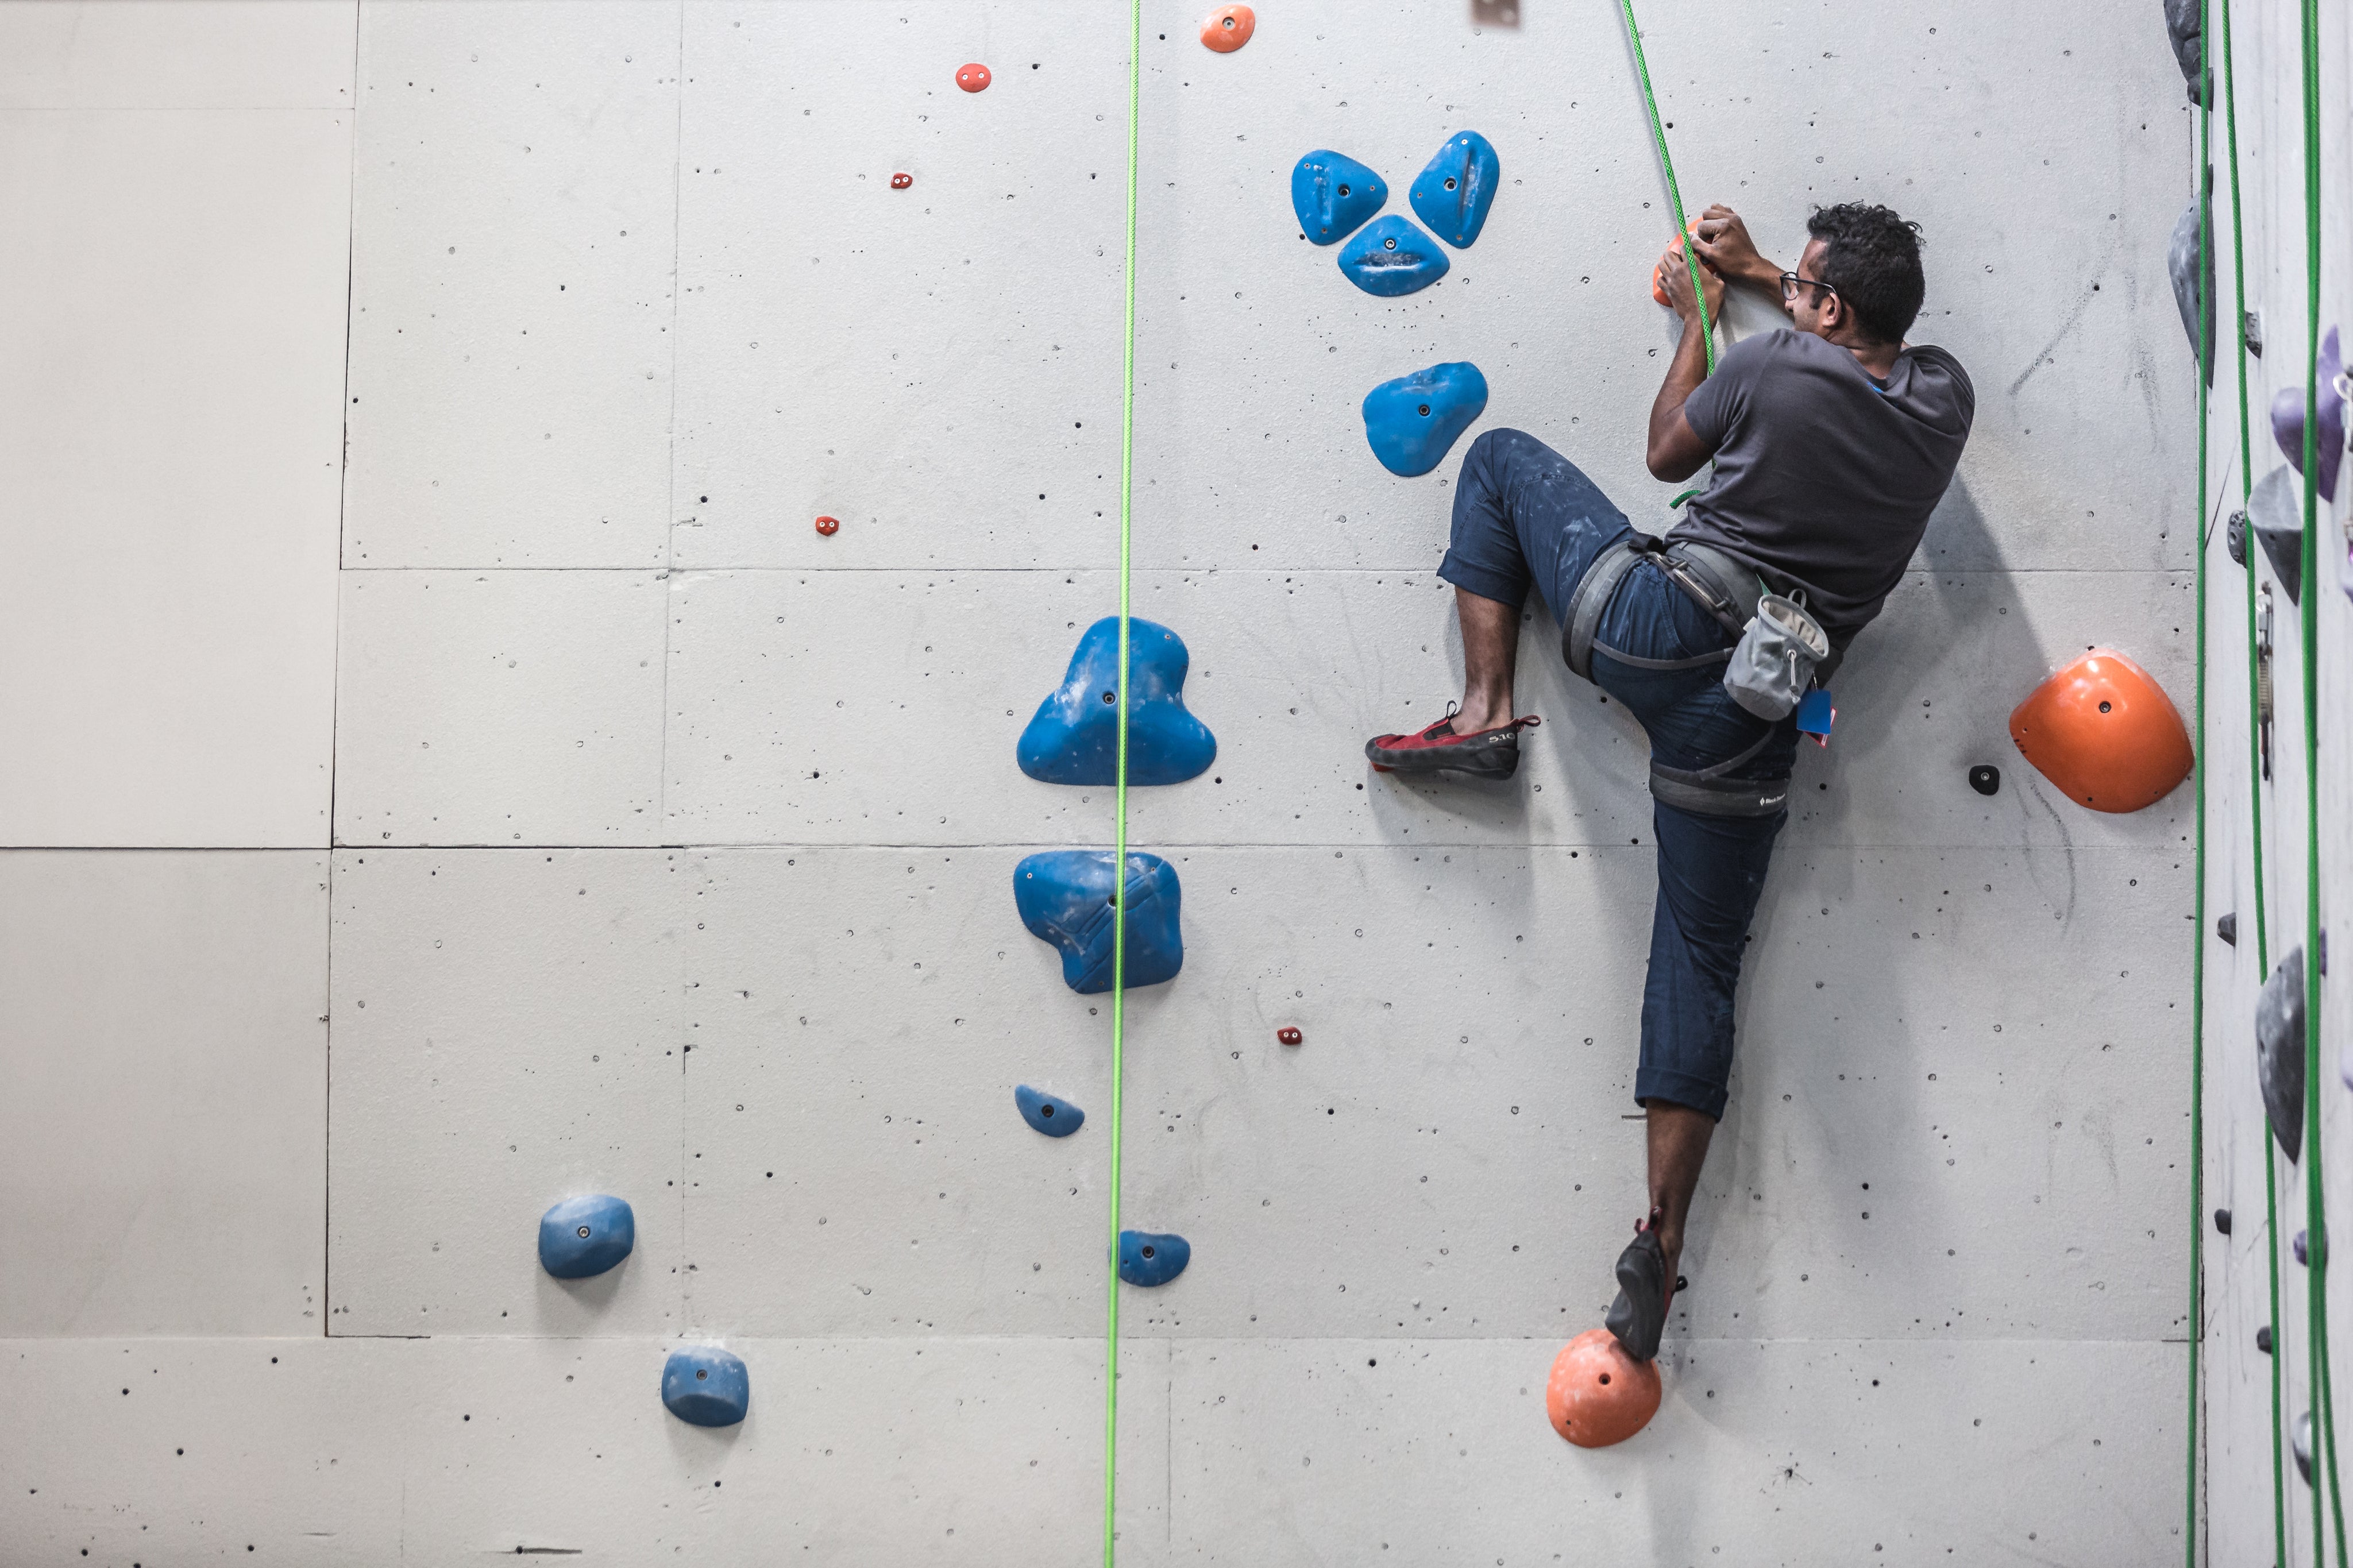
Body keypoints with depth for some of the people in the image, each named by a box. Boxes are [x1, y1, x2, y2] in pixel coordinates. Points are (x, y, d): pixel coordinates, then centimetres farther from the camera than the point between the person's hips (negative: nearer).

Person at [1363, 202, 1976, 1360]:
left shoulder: (1772, 368, -8)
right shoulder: (1945, 400, 7)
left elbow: (1666, 454, 11)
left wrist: (1698, 319, 24)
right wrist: (1760, 273, 36)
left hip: (1655, 626, -4)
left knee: (1504, 456, 18)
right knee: (1702, 957, 11)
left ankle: (1485, 710, 7)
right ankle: (1661, 1237, 5)